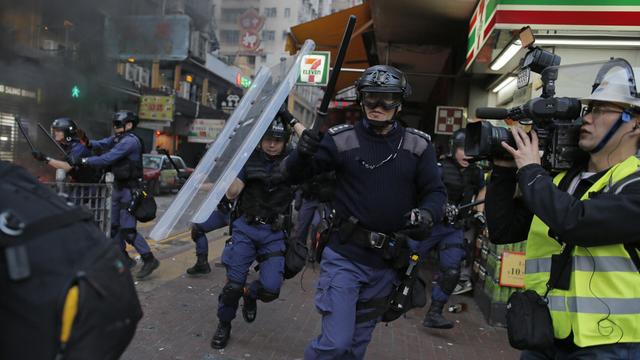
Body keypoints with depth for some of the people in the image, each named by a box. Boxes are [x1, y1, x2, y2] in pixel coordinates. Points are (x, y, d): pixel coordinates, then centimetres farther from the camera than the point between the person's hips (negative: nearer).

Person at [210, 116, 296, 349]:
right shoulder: (249, 159, 0)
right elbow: (231, 194, -4)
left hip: (275, 233, 0)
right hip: (246, 228, 0)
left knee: (271, 289, -10)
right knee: (234, 283, -2)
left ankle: (250, 295, 28)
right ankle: (223, 326, 27)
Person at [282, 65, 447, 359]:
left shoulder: (418, 145, -2)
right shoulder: (342, 139, -9)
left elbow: (435, 191, 2)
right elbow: (294, 175, -5)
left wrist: (427, 214, -20)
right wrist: (302, 153, -28)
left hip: (387, 262, 4)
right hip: (345, 257, -3)